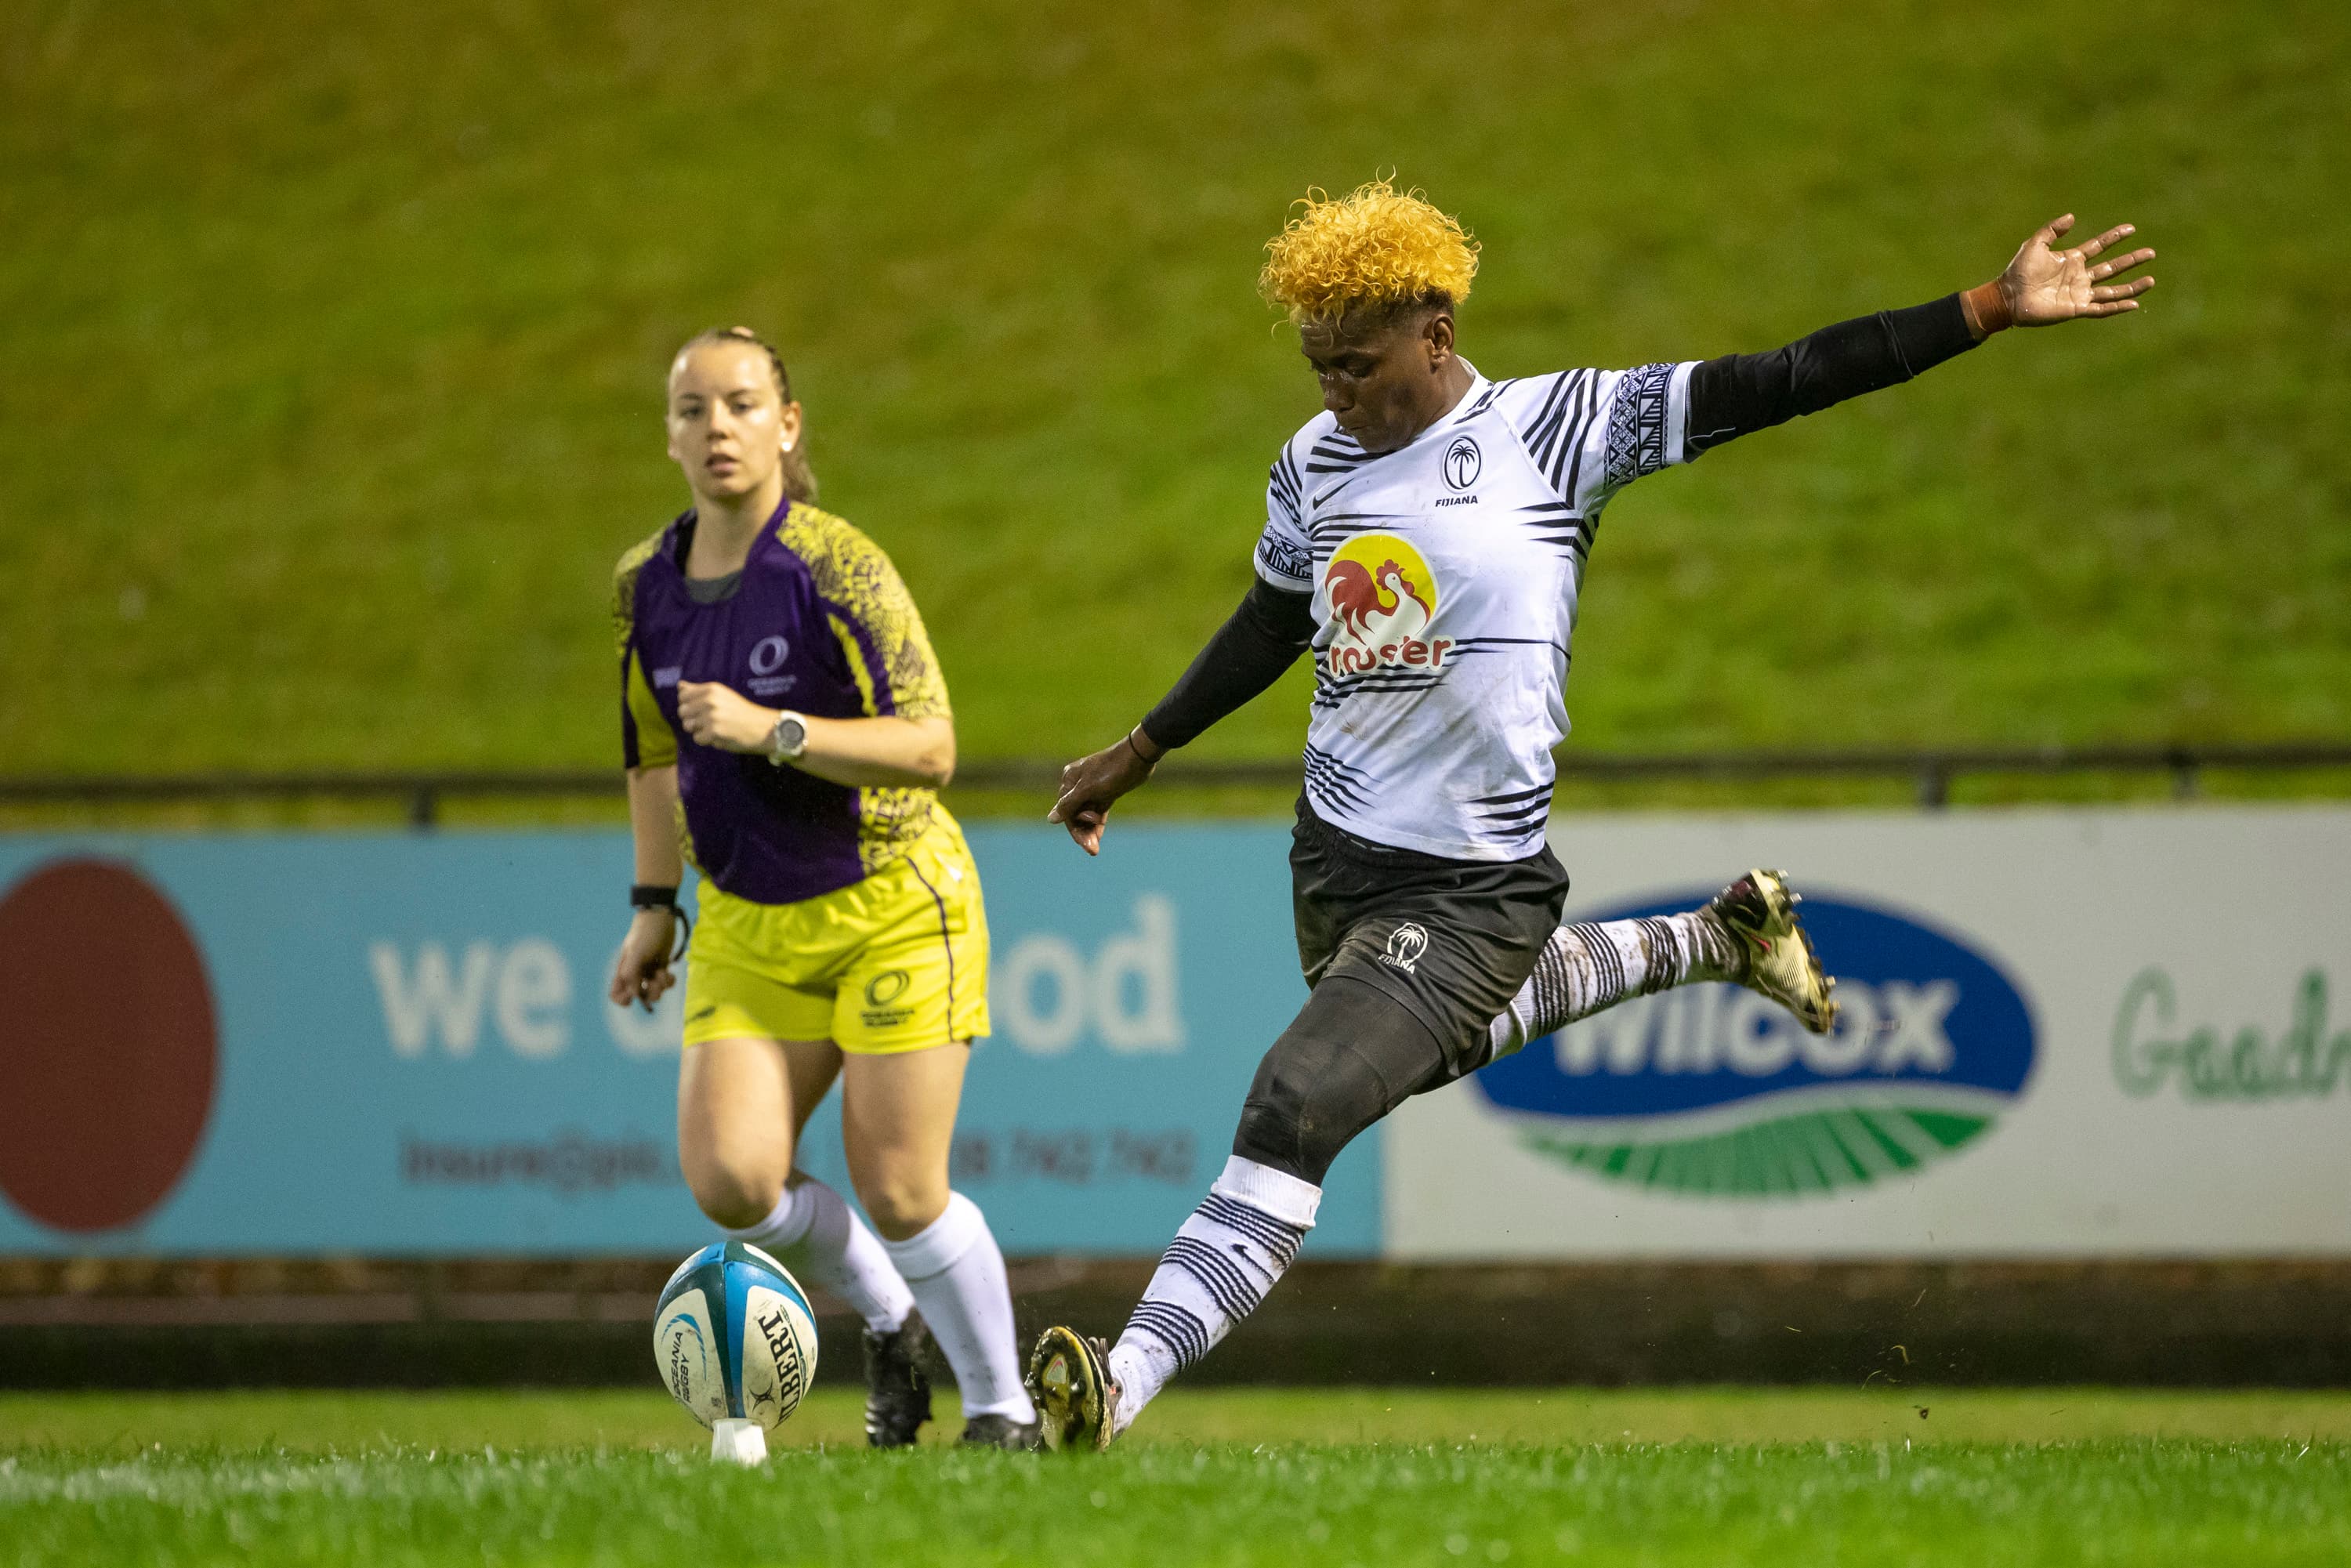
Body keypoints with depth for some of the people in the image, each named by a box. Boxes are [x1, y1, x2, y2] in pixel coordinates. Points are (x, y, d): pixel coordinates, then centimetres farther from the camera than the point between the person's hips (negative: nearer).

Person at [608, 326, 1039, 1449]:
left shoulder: (836, 566, -17)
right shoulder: (646, 585, 2)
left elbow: (930, 746, -21)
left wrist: (774, 732, -30)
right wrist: (655, 905, 17)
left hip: (892, 910, -5)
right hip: (747, 925, 5)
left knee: (898, 1193, -9)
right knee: (729, 1178, -11)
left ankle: (1002, 1407, 15)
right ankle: (889, 1323, 18)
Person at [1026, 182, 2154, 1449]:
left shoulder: (1552, 430, -11)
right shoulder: (1314, 462, 5)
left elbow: (1776, 387, -13)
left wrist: (1990, 310, -18)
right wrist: (1137, 754, 32)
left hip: (1468, 892, -7)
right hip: (1333, 860, 7)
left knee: (1294, 1108, -21)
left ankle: (1126, 1382, -24)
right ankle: (1706, 943, 49)